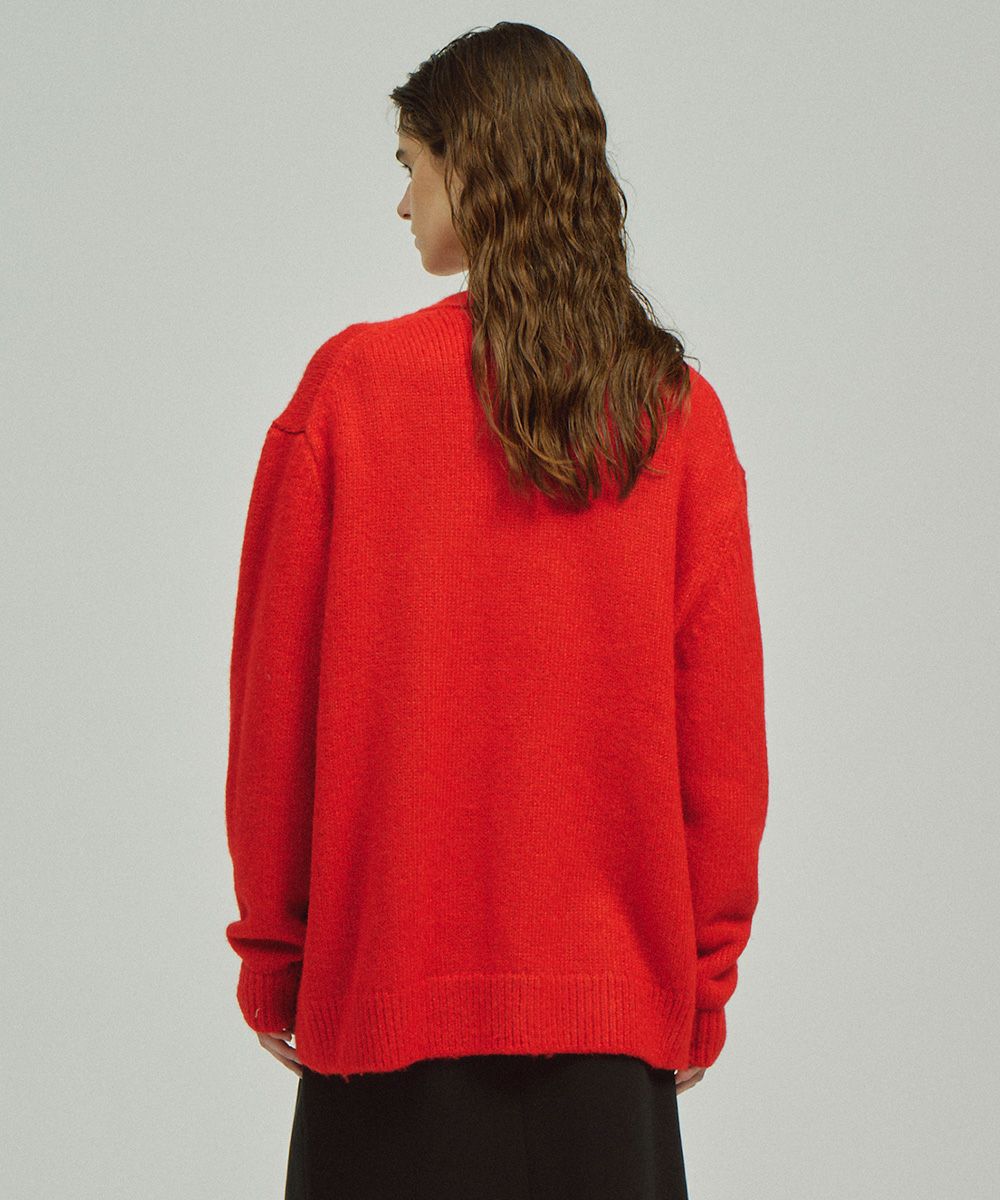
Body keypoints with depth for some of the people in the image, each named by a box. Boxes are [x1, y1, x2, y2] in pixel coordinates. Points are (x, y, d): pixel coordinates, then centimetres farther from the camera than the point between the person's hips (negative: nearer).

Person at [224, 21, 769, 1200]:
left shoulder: (350, 386, -7)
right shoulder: (679, 413, -2)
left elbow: (275, 699, -3)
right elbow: (724, 724, 0)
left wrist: (270, 957, 6)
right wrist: (707, 978, 10)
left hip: (394, 982, -1)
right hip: (614, 993, 2)